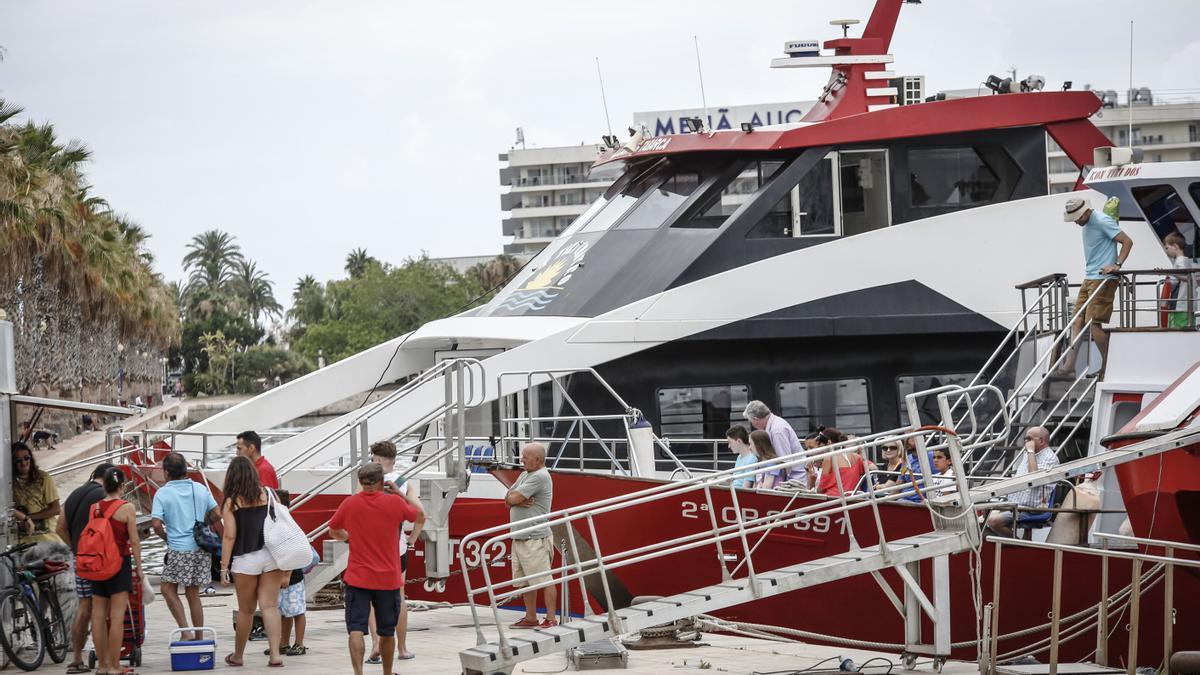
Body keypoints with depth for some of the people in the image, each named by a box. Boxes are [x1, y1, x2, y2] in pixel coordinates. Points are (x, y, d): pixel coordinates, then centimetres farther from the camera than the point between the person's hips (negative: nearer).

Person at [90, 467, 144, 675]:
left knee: (98, 616, 9)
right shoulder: (127, 508, -9)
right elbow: (134, 541, -8)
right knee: (117, 617, -4)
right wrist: (138, 566, 1)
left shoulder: (94, 508, 3)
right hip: (120, 563, -5)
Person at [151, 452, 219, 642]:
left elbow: (156, 524, -13)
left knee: (168, 589, 11)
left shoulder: (163, 493, -7)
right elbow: (216, 514, 5)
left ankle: (185, 628, -5)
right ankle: (199, 638, 15)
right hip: (201, 548, 5)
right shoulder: (200, 489, 4)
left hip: (178, 550, -5)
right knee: (193, 594, 13)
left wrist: (166, 537, 5)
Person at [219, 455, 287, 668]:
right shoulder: (267, 494, 5)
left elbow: (229, 536, -7)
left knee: (246, 610, 9)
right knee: (270, 606, 1)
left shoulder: (231, 502, -3)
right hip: (271, 556, 2)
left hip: (246, 560, -2)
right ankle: (274, 654, -7)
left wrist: (224, 567, -3)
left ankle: (237, 656, 24)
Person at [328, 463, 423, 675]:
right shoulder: (395, 502, -7)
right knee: (387, 632, 16)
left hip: (357, 578, -1)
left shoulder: (350, 504, -5)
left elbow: (333, 532, 11)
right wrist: (399, 493, 17)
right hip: (388, 578, 1)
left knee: (356, 629, -7)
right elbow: (419, 512, 12)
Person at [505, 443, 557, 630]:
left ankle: (551, 619, -6)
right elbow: (508, 499, 12)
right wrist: (519, 500, -9)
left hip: (535, 539, -10)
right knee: (525, 581, 13)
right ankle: (530, 618, 21)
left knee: (544, 579, -7)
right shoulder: (525, 475, 17)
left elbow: (514, 499, -17)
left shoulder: (540, 477, -14)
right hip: (520, 537, 10)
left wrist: (514, 498, 6)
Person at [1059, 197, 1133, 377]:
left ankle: (1107, 365, -2)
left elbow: (1127, 242, -13)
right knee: (1078, 321, 0)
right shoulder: (1086, 224, 16)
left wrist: (1117, 265, -21)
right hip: (1089, 279, 9)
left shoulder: (1102, 221, -12)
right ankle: (1069, 366, -5)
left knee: (1094, 323, -13)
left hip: (1103, 279, -9)